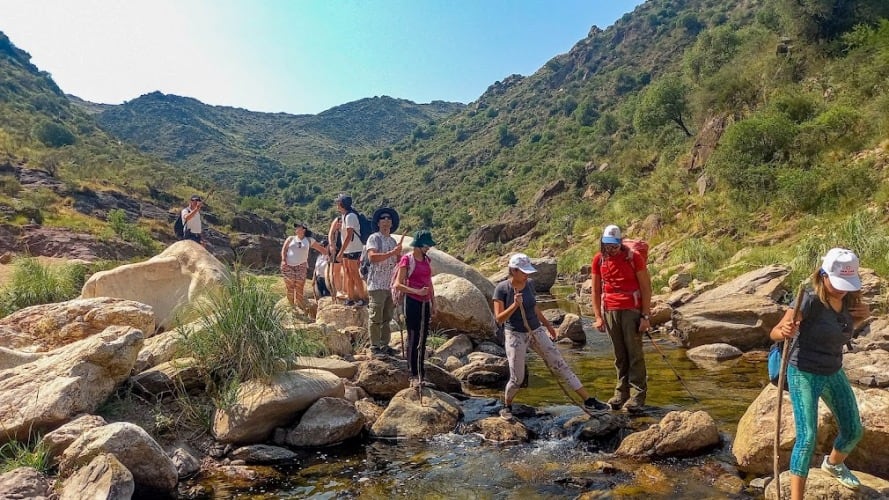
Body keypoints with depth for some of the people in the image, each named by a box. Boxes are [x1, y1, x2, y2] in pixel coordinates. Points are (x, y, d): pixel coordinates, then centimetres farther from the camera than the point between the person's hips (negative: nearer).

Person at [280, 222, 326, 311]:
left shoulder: (309, 240, 15)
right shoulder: (291, 238, 15)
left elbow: (320, 248, 21)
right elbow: (284, 249, 9)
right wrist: (284, 260, -6)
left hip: (301, 266, -1)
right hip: (288, 265, 1)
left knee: (299, 288, -8)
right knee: (289, 287, -4)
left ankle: (301, 308, -5)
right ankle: (291, 307, 1)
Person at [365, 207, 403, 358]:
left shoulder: (393, 241, 18)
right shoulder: (374, 238, -4)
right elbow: (372, 257, -19)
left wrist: (399, 253, 1)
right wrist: (391, 253, -21)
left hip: (390, 285, 7)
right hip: (377, 285, -7)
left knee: (387, 318, 11)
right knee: (376, 318, -4)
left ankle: (384, 345, 19)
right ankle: (374, 347, 2)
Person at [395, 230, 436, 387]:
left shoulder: (427, 260, 11)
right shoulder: (407, 259, -9)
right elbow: (398, 284, -13)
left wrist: (433, 303, 16)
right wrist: (416, 291, -23)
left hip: (425, 303, 7)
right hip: (412, 302, -7)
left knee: (423, 340, 10)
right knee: (413, 339, -3)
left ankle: (420, 376, 17)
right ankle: (414, 376, 4)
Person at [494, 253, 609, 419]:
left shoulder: (529, 283, -2)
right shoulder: (501, 288, -15)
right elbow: (499, 318, -17)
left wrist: (547, 324, 22)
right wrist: (515, 305, -30)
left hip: (536, 331, 4)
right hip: (515, 335, -4)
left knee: (560, 365, 2)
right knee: (517, 379, -1)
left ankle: (588, 400, 7)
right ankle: (507, 406, 27)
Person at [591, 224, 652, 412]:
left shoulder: (634, 257, -5)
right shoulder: (598, 260, 5)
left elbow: (646, 287, -4)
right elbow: (596, 290, 10)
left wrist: (645, 316, -9)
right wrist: (598, 316, 4)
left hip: (632, 310, -3)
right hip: (610, 311, 3)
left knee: (634, 353, -3)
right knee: (619, 355, 7)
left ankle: (637, 395, 1)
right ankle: (621, 393, 13)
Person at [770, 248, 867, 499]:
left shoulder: (847, 300, -2)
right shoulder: (810, 300, -23)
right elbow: (774, 333, -24)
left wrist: (861, 316, -4)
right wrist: (784, 332, -49)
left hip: (834, 374, 7)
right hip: (804, 375, -7)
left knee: (854, 431, 19)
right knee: (807, 437, -14)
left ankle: (834, 463, 51)